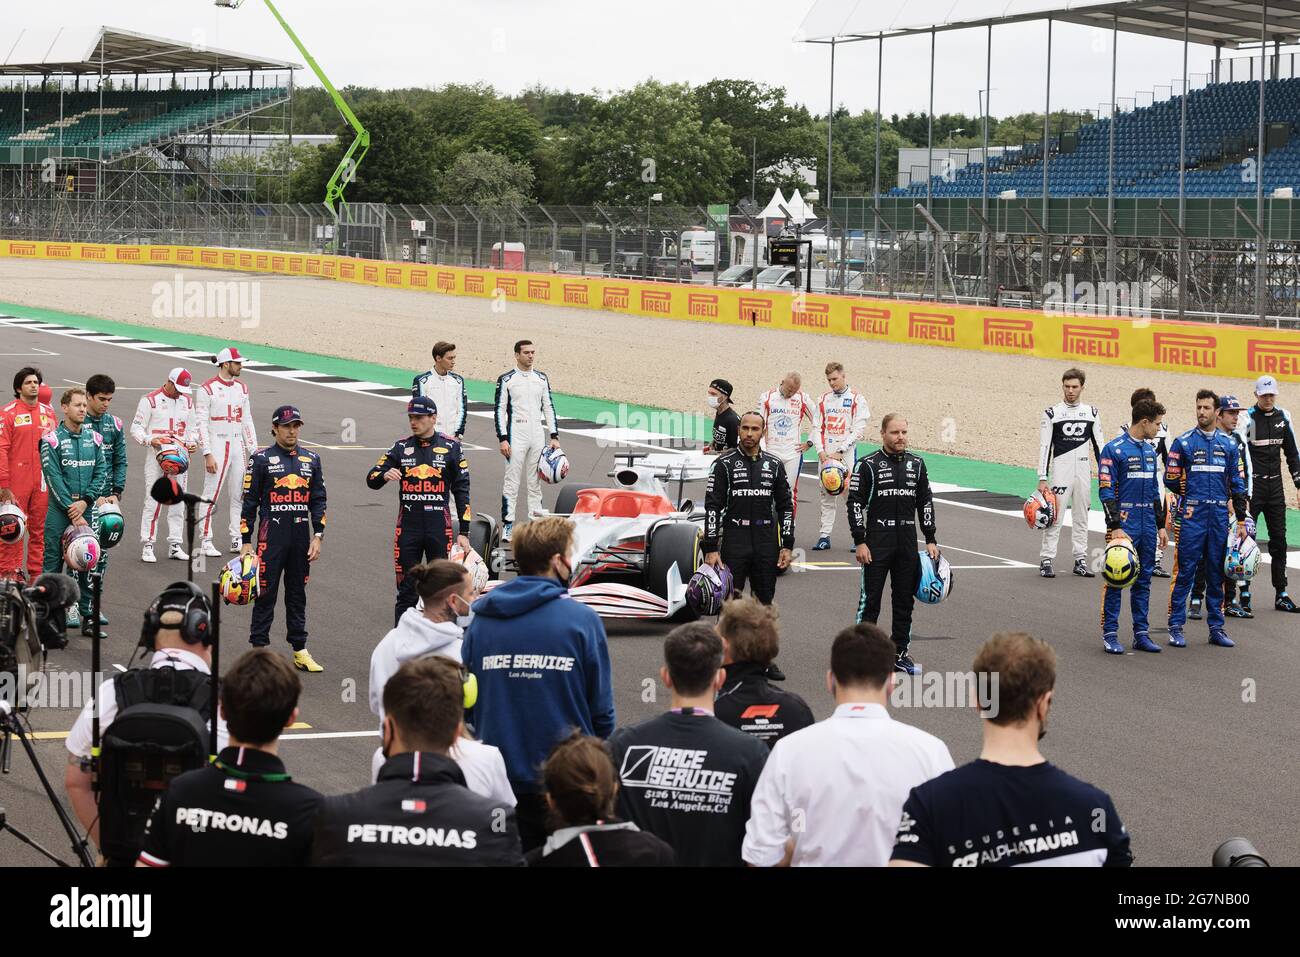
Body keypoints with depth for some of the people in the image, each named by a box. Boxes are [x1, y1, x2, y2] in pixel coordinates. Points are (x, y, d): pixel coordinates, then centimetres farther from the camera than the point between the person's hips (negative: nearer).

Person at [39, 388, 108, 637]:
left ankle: (88, 616, 11)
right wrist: (73, 513, -13)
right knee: (53, 565, 0)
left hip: (87, 511, 4)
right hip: (59, 513, -4)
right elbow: (54, 479, -10)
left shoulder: (94, 439, 8)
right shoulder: (52, 440, -6)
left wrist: (85, 501, -9)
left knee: (88, 565, 6)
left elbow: (101, 473, 6)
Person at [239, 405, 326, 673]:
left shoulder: (312, 460, 11)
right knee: (265, 593, -2)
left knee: (298, 595, 10)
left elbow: (318, 501, 13)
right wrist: (246, 542, -4)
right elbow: (249, 502, 0)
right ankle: (259, 649, 5)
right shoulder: (261, 459, 0)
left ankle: (300, 651, 14)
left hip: (301, 536, 4)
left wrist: (318, 536, 4)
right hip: (271, 534, -4)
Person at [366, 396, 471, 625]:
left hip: (440, 528, -1)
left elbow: (462, 490, 4)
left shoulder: (450, 447, 2)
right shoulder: (401, 447, 7)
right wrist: (384, 475, -19)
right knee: (406, 590, 3)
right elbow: (371, 479, 6)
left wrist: (464, 532, 0)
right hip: (408, 527, 1)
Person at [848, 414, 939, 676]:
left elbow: (925, 502, 13)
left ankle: (901, 652, 19)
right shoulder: (869, 465, -6)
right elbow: (855, 503, -6)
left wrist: (930, 540, 8)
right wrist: (859, 542, -11)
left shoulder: (916, 464, 8)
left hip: (907, 543, 4)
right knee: (870, 599, -3)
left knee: (905, 599, 10)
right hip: (877, 541, -4)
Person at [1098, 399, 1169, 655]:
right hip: (1124, 525, -7)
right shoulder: (1114, 449, -9)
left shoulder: (1150, 450, 14)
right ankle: (1110, 634, 2)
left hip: (1148, 526, 7)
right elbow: (1106, 491, -12)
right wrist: (1115, 527, -16)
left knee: (1143, 581, 10)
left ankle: (1141, 633, 15)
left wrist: (1161, 525, 18)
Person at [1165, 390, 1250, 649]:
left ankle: (1216, 628, 15)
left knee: (1217, 573, 8)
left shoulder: (1229, 445, 10)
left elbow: (1238, 485, 12)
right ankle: (1176, 627, 0)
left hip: (1219, 516, 3)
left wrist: (1242, 521, 9)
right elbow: (1171, 480, 3)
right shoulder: (1183, 442, 1)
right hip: (1192, 516, -3)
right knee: (1185, 572, -4)